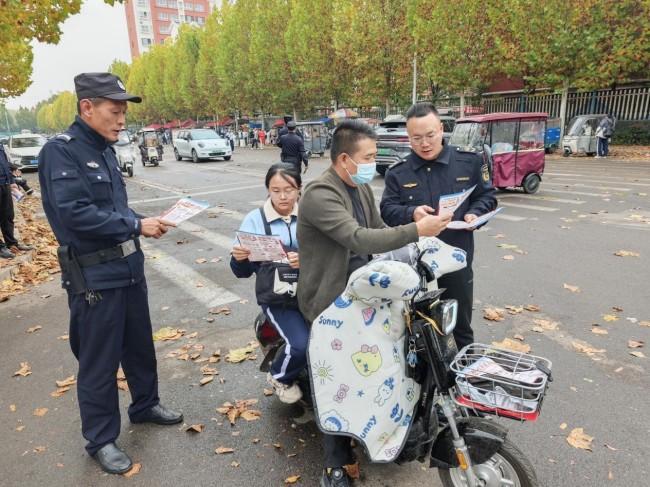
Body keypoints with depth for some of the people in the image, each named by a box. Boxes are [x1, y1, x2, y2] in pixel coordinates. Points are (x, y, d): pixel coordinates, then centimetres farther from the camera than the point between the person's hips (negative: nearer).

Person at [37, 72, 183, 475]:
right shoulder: (61, 151, -15)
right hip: (94, 275, -8)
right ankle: (101, 439, 25)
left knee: (140, 344, 21)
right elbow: (76, 215, -25)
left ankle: (145, 405, 42)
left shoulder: (104, 149, 9)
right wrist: (137, 225, -18)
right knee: (99, 362, 6)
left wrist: (144, 223, -2)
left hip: (128, 265, 8)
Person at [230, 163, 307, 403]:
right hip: (277, 297, -2)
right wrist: (239, 258, -21)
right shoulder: (255, 219, 0)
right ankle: (280, 377, 17)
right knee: (301, 345, -20)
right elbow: (243, 272, 1)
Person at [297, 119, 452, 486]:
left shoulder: (363, 189, 9)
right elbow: (358, 238, -32)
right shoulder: (319, 194, -21)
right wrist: (416, 230, -31)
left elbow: (378, 233, 9)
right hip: (330, 301, -8)